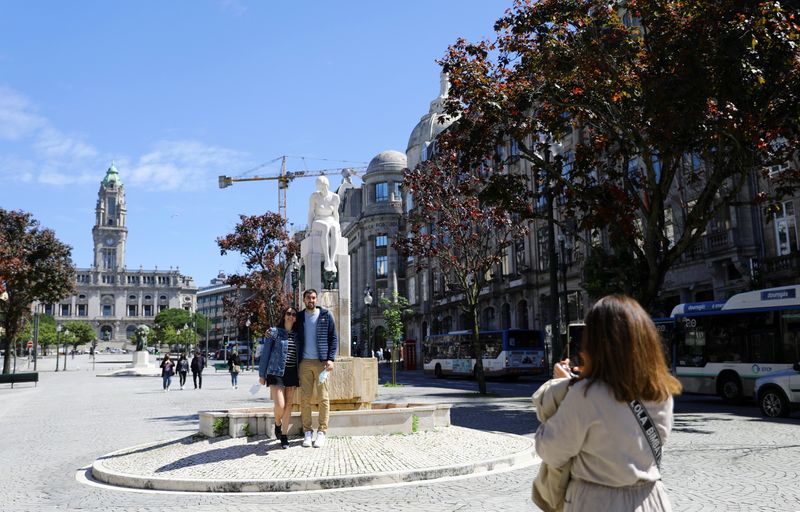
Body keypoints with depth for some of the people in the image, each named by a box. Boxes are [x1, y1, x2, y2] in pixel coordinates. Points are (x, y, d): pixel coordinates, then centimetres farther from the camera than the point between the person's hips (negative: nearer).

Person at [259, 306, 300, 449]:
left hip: (292, 373, 4)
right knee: (280, 405, -14)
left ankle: (284, 436, 15)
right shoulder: (274, 332, -1)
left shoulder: (297, 335, 10)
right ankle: (277, 424, 19)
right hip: (276, 373, -4)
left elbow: (299, 356, 13)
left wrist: (299, 375, 8)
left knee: (288, 405, 4)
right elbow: (265, 353, 0)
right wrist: (262, 374, -2)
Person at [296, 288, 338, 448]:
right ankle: (307, 432, 9)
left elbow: (333, 338, 2)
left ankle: (322, 432, 4)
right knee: (305, 398, 2)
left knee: (324, 398, -2)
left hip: (321, 362, -2)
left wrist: (331, 359, -8)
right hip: (305, 362, 2)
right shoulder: (300, 317, 11)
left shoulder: (326, 315, 4)